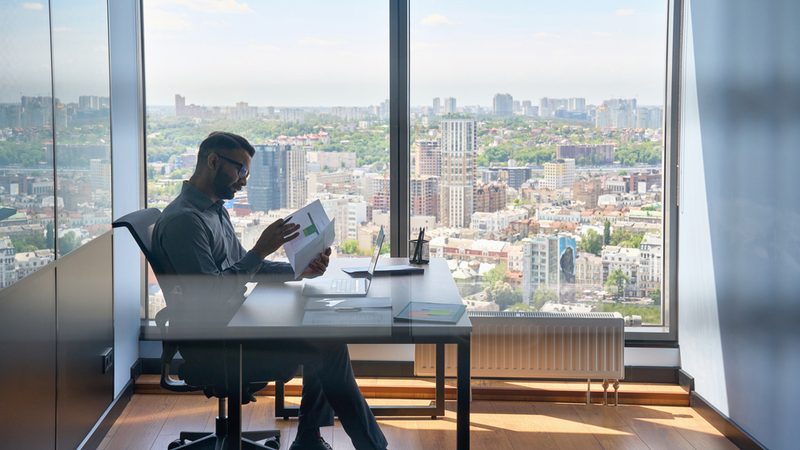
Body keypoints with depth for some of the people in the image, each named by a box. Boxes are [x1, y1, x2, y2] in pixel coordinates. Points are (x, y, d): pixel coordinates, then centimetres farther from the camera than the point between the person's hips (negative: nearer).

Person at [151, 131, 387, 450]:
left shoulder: (216, 210, 14)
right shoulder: (182, 220, -18)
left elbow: (245, 267, 17)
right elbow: (212, 293, -24)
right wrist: (261, 250, -23)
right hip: (208, 345, -10)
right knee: (330, 348, -15)